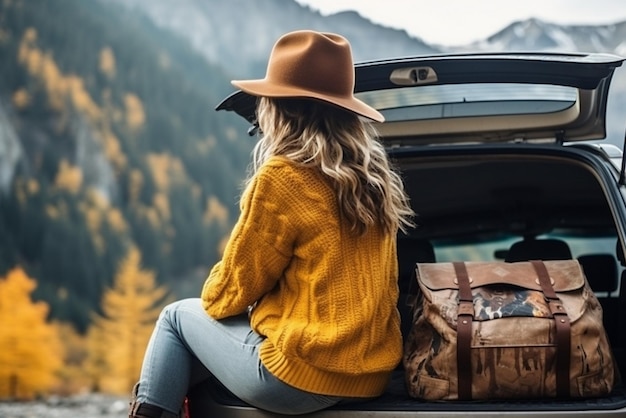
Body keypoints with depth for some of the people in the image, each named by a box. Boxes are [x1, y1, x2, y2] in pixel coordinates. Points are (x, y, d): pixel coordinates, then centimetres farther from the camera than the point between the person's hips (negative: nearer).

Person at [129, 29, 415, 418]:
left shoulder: (281, 177, -15)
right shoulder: (375, 176, 5)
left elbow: (233, 289, -5)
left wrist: (213, 299, 18)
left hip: (304, 374, -7)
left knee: (179, 316, 18)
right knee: (199, 319, 24)